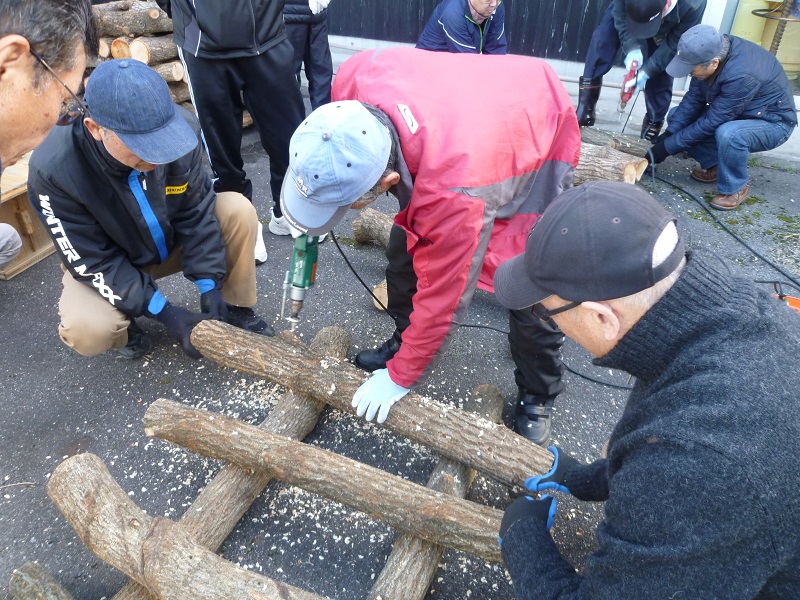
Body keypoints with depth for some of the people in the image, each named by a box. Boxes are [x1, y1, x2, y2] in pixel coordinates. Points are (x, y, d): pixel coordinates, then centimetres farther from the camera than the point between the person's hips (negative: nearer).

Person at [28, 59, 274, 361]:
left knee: (238, 210, -21)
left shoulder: (179, 127, -27)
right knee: (86, 330, -31)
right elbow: (94, 262, -25)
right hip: (103, 261, -2)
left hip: (175, 238, 3)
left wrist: (210, 286, -21)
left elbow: (196, 210, -16)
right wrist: (164, 312, -30)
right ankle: (124, 324, 6)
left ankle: (234, 307, -2)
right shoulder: (53, 170, -33)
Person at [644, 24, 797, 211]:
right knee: (678, 115, -4)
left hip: (773, 123, -8)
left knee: (728, 134, -39)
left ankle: (736, 187, -12)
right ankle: (714, 166, 6)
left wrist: (666, 148, -27)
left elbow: (710, 123, -31)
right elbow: (693, 99, -11)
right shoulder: (713, 50, -16)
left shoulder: (742, 75, -37)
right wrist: (668, 134, -19)